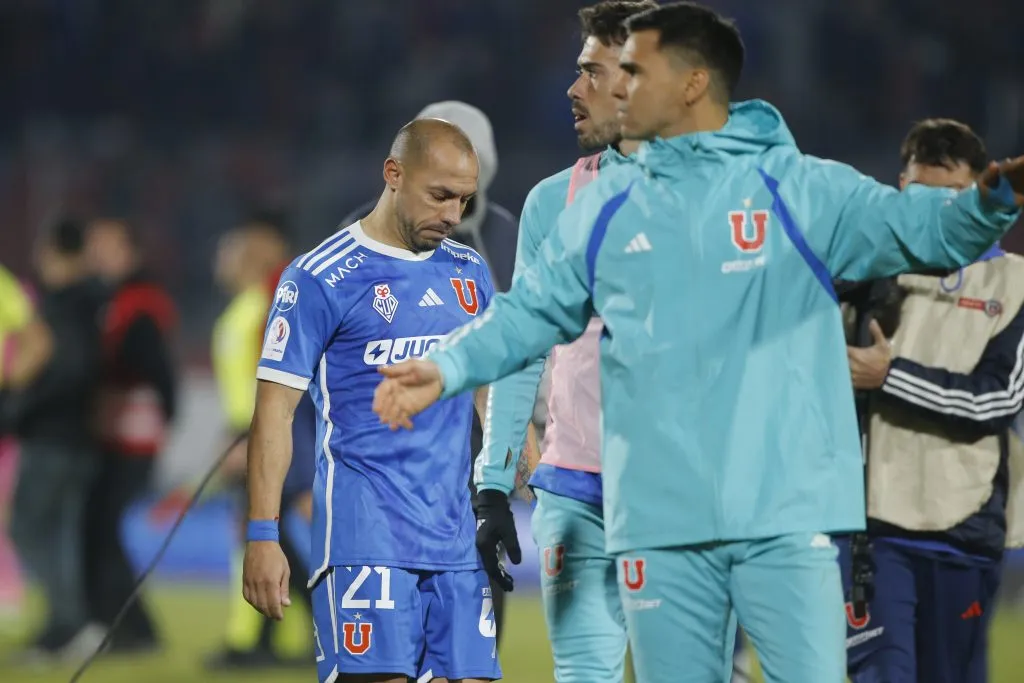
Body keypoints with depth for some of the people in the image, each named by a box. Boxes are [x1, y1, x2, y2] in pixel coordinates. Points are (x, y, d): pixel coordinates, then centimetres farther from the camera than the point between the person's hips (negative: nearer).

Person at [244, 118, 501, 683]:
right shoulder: (322, 278, -4)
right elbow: (274, 413, -6)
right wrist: (262, 536, -12)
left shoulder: (469, 272, 14)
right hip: (364, 527, -6)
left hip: (455, 531, 6)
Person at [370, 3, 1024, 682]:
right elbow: (531, 314, 17)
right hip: (659, 525, 3)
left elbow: (916, 224, -8)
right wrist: (447, 368, 2)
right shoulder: (604, 208, 12)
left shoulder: (800, 190, 1)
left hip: (786, 517, -3)